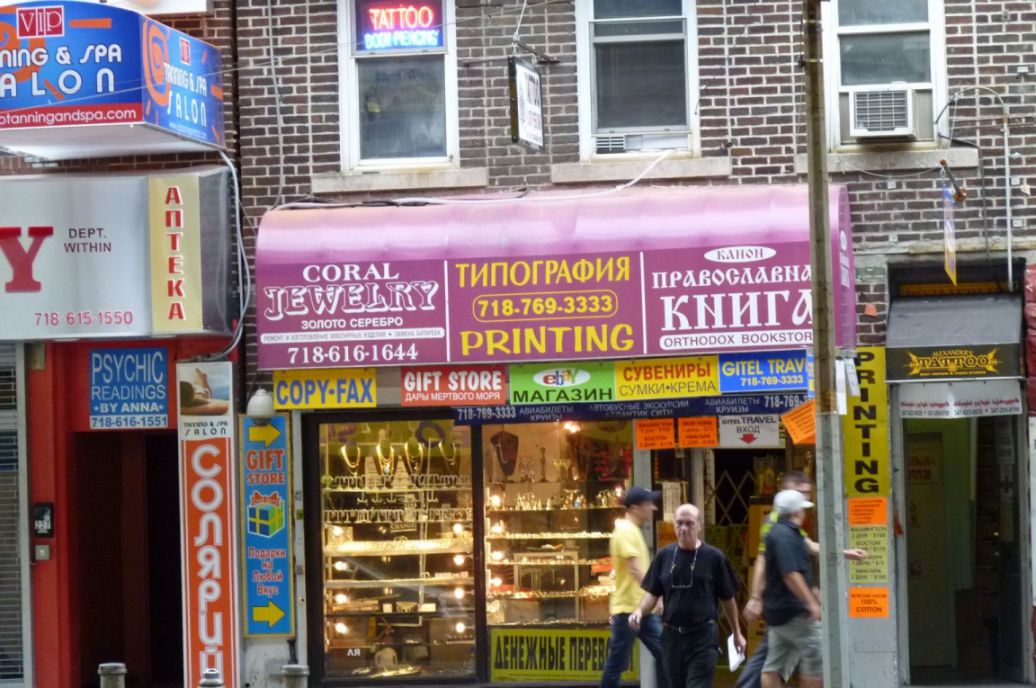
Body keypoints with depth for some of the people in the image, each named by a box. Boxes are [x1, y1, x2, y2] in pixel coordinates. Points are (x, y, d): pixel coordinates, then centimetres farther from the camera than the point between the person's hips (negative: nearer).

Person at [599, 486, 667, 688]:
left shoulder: (633, 530, 16)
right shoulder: (626, 531, -14)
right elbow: (635, 569, -23)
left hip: (642, 609, 9)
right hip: (628, 608, -9)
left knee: (663, 652, 4)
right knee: (617, 663, -2)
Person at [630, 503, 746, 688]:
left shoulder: (714, 557, -4)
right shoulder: (664, 556, 4)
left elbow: (727, 598, 4)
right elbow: (653, 593, 9)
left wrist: (737, 633, 11)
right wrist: (640, 610, -11)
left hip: (703, 635, -4)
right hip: (672, 634, 4)